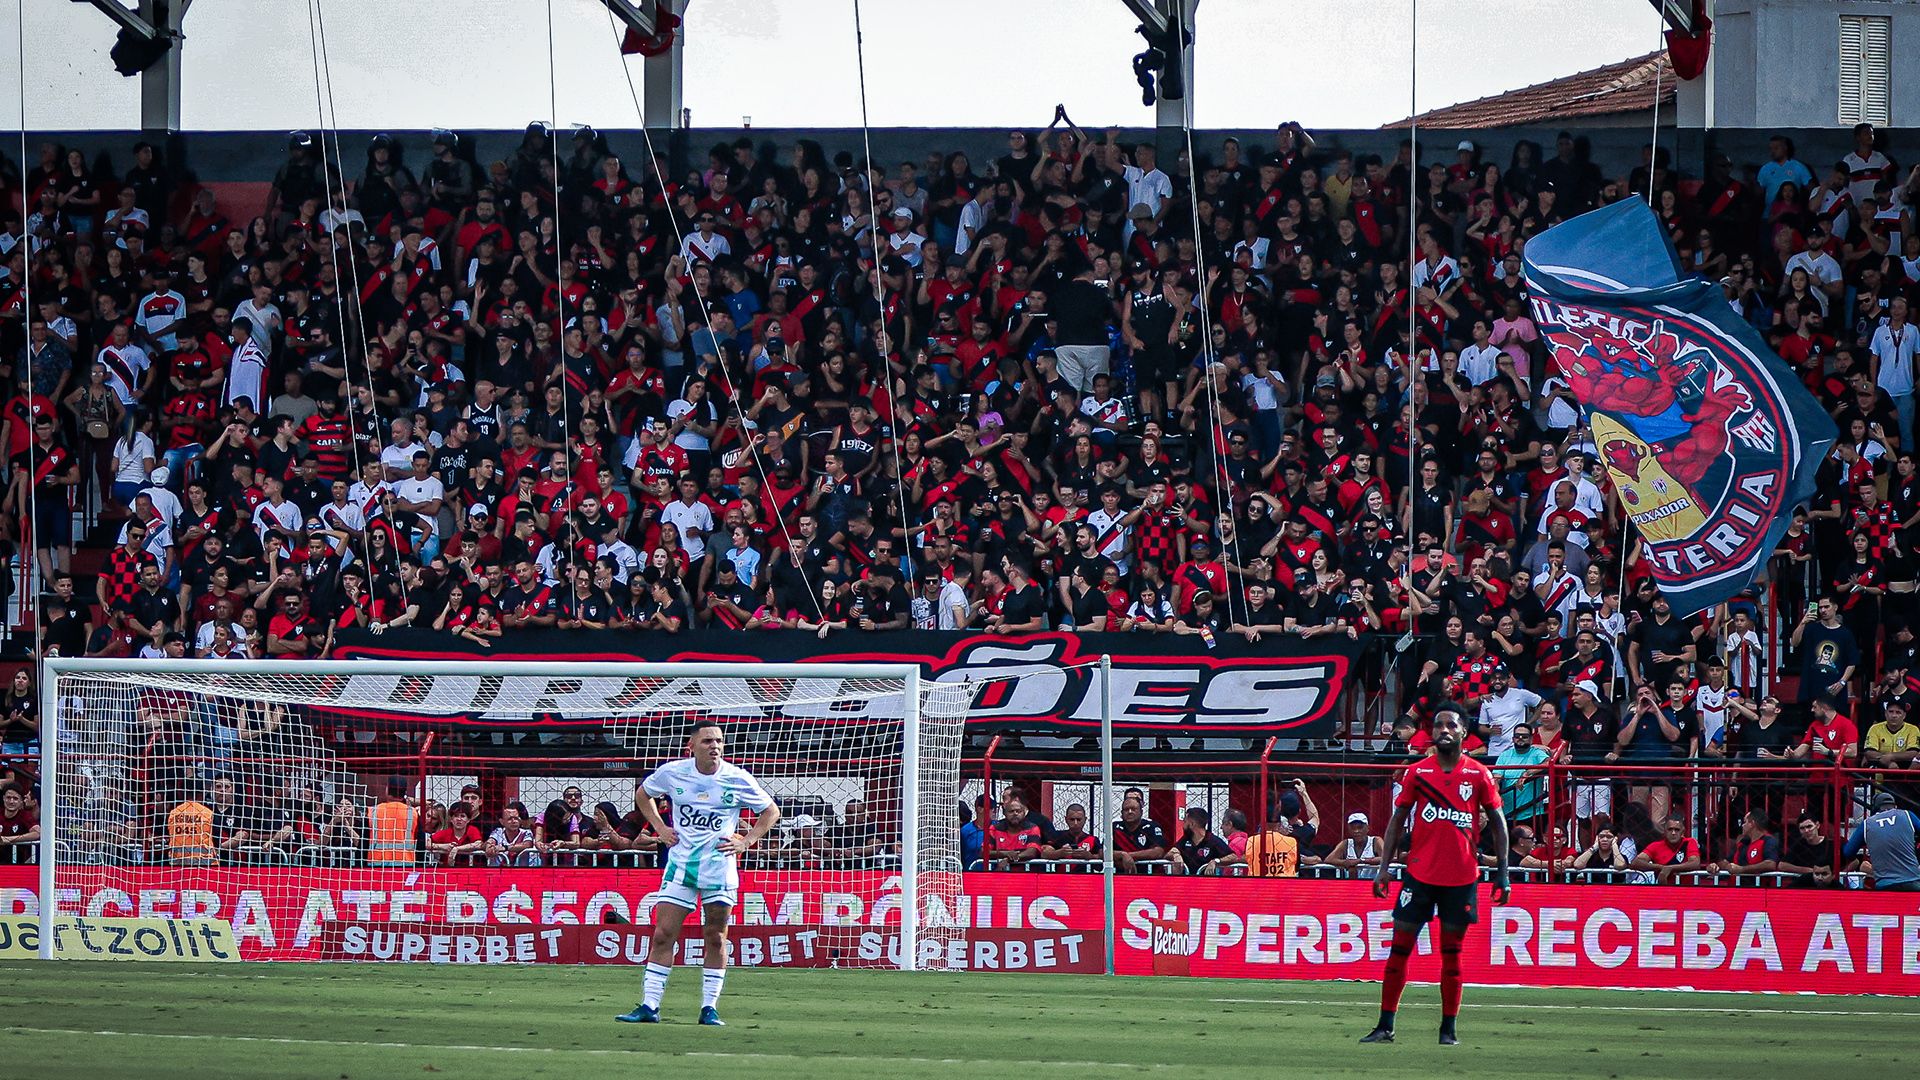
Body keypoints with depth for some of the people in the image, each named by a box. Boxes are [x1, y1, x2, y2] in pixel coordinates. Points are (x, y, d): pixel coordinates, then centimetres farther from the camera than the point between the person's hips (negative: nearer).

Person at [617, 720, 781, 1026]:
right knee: (663, 935, -4)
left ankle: (709, 1008, 10)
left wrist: (746, 842, -4)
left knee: (716, 938, 3)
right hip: (680, 863, 1)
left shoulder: (738, 779, -5)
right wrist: (660, 828, 6)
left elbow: (771, 812, 8)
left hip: (720, 866, -1)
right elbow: (644, 795, 19)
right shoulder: (672, 773, -1)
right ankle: (649, 1006, 0)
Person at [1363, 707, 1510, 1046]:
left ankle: (1449, 1027, 11)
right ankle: (1385, 1026, 1)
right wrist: (1384, 869, 0)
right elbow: (1397, 821, 7)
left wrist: (1502, 873, 2)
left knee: (1451, 953, 5)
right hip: (1420, 874, 0)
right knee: (1400, 947, -3)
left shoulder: (1479, 775, 3)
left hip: (1462, 877, 0)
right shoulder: (1417, 772, 4)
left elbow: (1498, 823, 8)